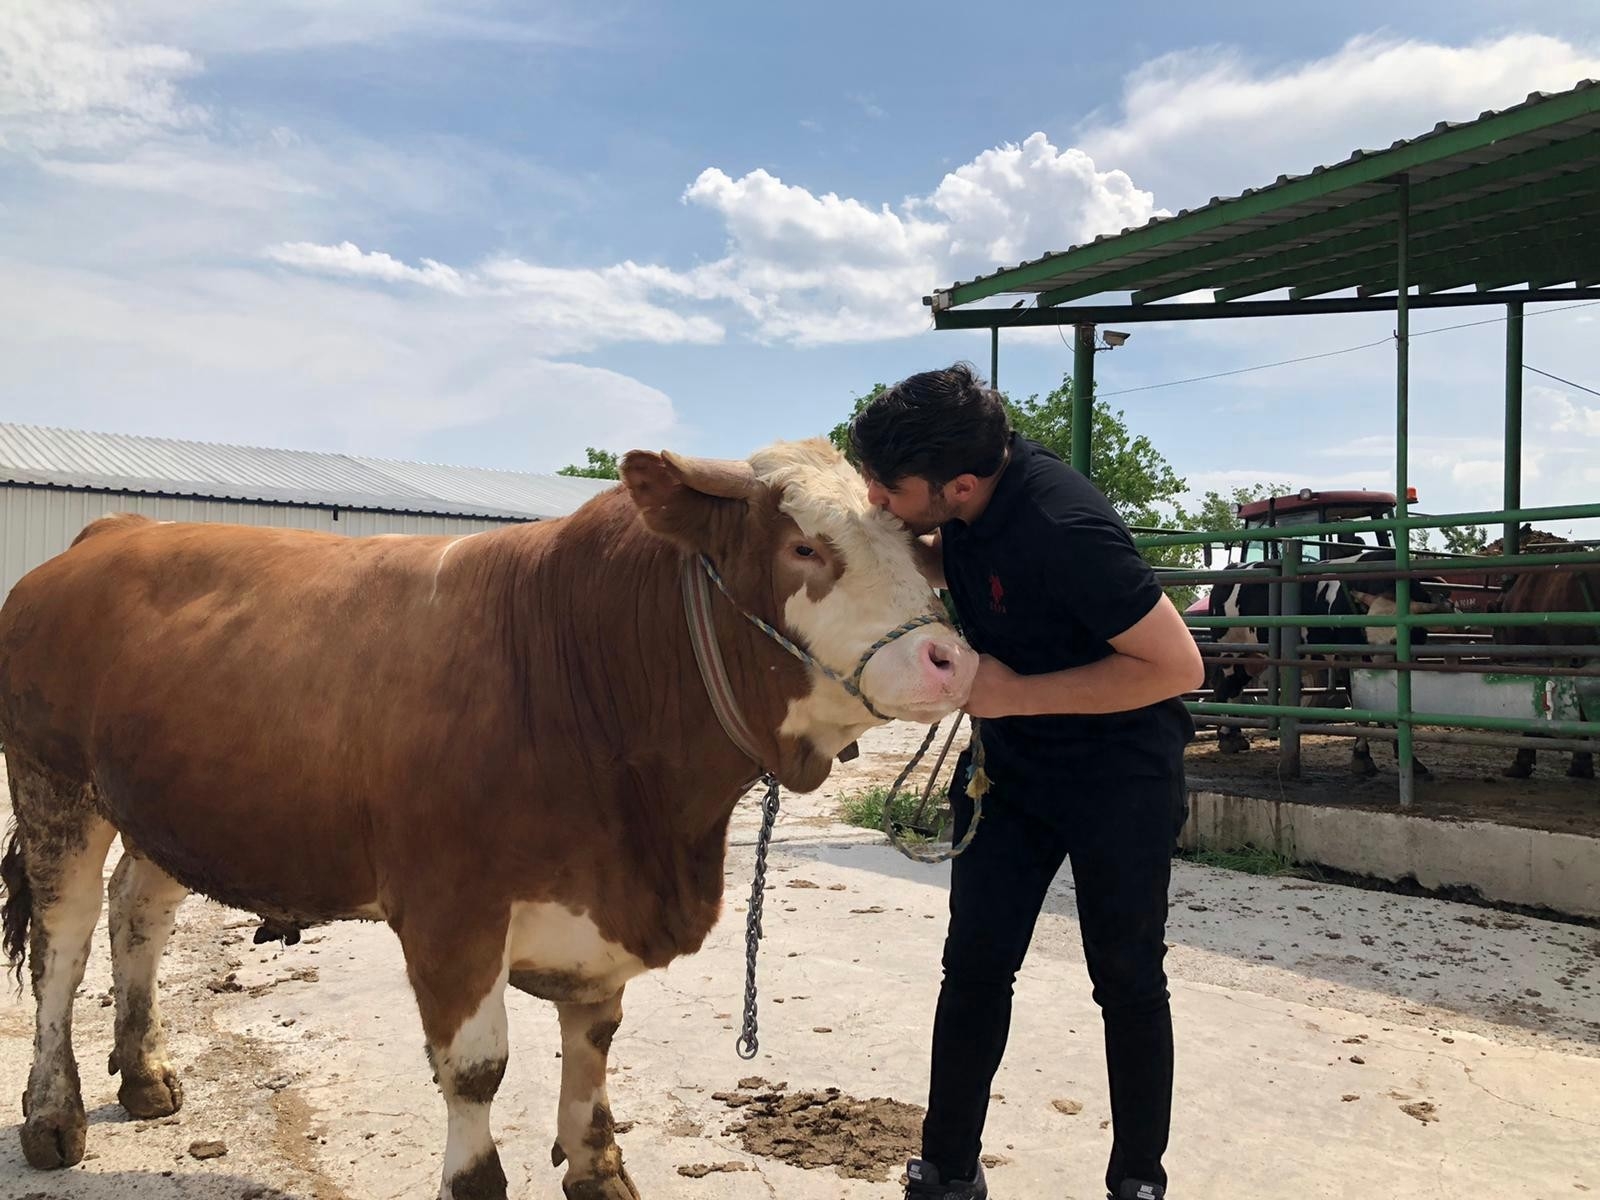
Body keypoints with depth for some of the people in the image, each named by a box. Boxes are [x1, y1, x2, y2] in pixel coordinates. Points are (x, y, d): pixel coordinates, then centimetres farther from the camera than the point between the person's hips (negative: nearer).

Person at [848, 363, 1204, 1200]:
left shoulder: (1063, 528, -33)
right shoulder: (963, 500, -12)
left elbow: (1176, 665, -27)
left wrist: (1015, 693, -26)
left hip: (1118, 774, -6)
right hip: (1008, 762, 6)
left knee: (1126, 978, 9)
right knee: (975, 967, 8)